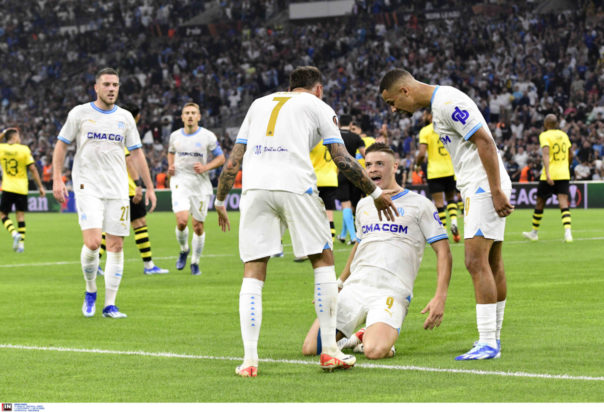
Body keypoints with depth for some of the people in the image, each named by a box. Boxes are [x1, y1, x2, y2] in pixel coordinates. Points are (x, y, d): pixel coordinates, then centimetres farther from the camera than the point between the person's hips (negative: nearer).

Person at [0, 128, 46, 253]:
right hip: (21, 189, 0)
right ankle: (21, 244, 3)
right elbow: (33, 169, -7)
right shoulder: (24, 150, -7)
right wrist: (40, 187, -1)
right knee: (20, 215, 7)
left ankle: (14, 233, -16)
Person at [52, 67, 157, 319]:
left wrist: (149, 187, 9)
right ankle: (90, 291, 9)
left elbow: (137, 154, 13)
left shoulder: (125, 117, 10)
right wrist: (57, 179, -3)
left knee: (116, 246, 0)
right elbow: (61, 146, 6)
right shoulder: (80, 114, 2)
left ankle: (110, 305, 7)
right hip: (87, 187, -3)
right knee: (92, 243, -17)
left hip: (117, 190, 3)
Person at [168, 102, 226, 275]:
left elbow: (221, 158, 2)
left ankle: (195, 262, 23)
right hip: (180, 183, 1)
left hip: (201, 185, 0)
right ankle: (183, 250, 11)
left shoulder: (208, 136, -4)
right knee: (182, 221, -19)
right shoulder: (175, 136, 5)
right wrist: (170, 166, 4)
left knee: (198, 227, 4)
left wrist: (205, 167, -15)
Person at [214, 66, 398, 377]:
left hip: (254, 187, 3)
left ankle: (249, 359, -3)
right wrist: (375, 193, 16)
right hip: (295, 185, -3)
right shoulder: (317, 106, 17)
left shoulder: (259, 104, 28)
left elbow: (233, 160, 24)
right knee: (323, 260, 11)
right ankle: (329, 350, 9)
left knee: (253, 272, 5)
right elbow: (342, 159, 8)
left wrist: (220, 200, 32)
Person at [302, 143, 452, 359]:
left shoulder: (418, 204, 2)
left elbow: (443, 252, 0)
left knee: (374, 351, -31)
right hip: (354, 288, 5)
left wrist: (440, 297, -12)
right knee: (310, 348, -10)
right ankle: (354, 338, 18)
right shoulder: (363, 205, 19)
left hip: (391, 293, -5)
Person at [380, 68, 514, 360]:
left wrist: (496, 192, -23)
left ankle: (488, 343, -16)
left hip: (484, 189, -10)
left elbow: (485, 142, -21)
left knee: (477, 262, -14)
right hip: (478, 189, 10)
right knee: (492, 264, 12)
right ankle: (493, 337, 17)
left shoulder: (448, 103, -16)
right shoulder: (439, 102, 16)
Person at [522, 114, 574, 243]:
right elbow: (570, 155, 18)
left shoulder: (545, 136, -6)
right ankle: (568, 233, -22)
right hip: (564, 174, 4)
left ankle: (534, 232, 24)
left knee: (540, 203, 12)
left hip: (549, 176, -4)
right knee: (564, 204, -4)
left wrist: (547, 173, -29)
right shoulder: (563, 135, 11)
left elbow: (546, 154, -21)